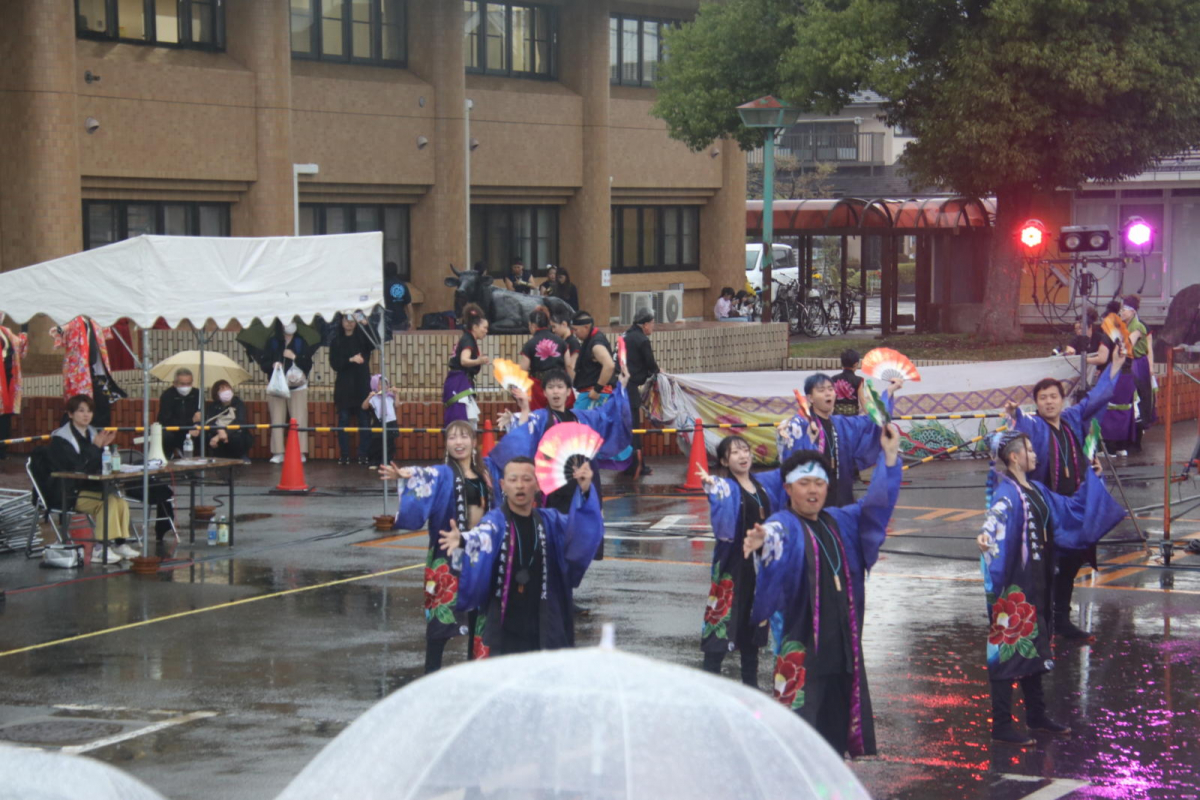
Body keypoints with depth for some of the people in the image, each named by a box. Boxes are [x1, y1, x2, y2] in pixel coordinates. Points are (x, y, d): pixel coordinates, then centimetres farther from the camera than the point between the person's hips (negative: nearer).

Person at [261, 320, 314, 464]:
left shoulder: (301, 343, 5)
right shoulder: (272, 343, 6)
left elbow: (308, 365, -1)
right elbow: (263, 364, 4)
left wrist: (294, 357, -14)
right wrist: (272, 365, -16)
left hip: (297, 386, -1)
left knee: (299, 420, -8)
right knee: (277, 421, -2)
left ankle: (301, 453, -6)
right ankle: (278, 453, 1)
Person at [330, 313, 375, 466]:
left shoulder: (363, 338, 7)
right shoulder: (336, 341, 7)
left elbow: (374, 344, -15)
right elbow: (334, 364, -2)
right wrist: (351, 360, -16)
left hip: (362, 386, 0)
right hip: (344, 387, 0)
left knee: (364, 421, -2)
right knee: (343, 421, -1)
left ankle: (363, 455, 1)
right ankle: (344, 456, 3)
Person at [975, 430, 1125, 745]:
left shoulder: (1036, 490, 12)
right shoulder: (1006, 493, -16)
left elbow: (1073, 509, 25)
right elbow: (996, 520, -36)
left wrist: (1090, 476, 29)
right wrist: (987, 537, -58)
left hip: (1037, 583, 9)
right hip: (1014, 586, -9)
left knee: (1033, 648, 17)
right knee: (1009, 650, -4)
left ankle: (1036, 715, 29)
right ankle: (1001, 727, 0)